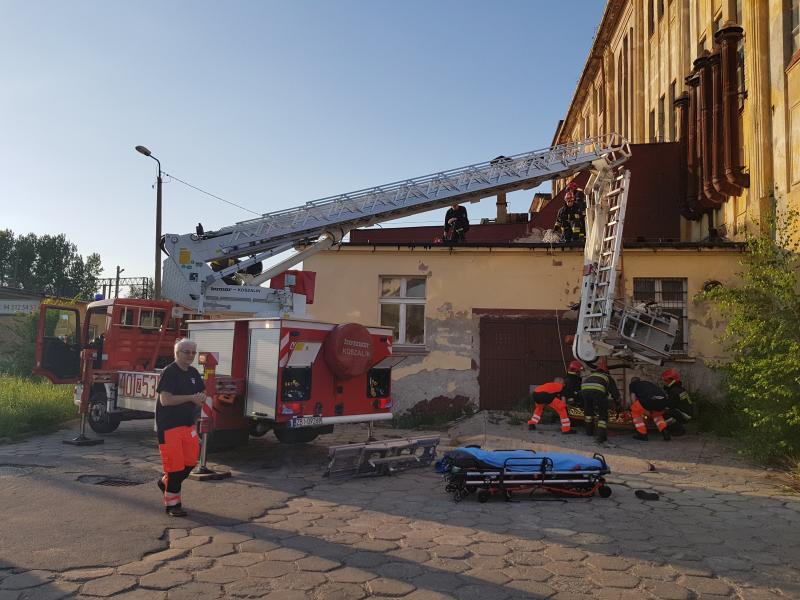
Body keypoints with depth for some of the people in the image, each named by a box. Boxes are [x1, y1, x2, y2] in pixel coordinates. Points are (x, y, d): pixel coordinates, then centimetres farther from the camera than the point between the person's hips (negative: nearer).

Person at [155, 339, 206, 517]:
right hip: (169, 426, -8)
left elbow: (202, 393, 20)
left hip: (188, 424, 8)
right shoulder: (169, 372, -13)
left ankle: (166, 483, 34)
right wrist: (191, 398, -21)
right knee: (174, 464, -3)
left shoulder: (193, 372, 11)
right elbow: (165, 400, -22)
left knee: (190, 461, 10)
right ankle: (172, 504, 9)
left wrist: (200, 399, -5)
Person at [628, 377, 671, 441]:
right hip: (663, 399, 5)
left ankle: (642, 434, 19)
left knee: (635, 411, 23)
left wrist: (644, 411, 30)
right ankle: (665, 432, 20)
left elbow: (633, 399, 17)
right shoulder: (649, 383, 42)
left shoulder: (632, 384, 28)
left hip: (649, 399, -5)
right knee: (657, 414, 37)